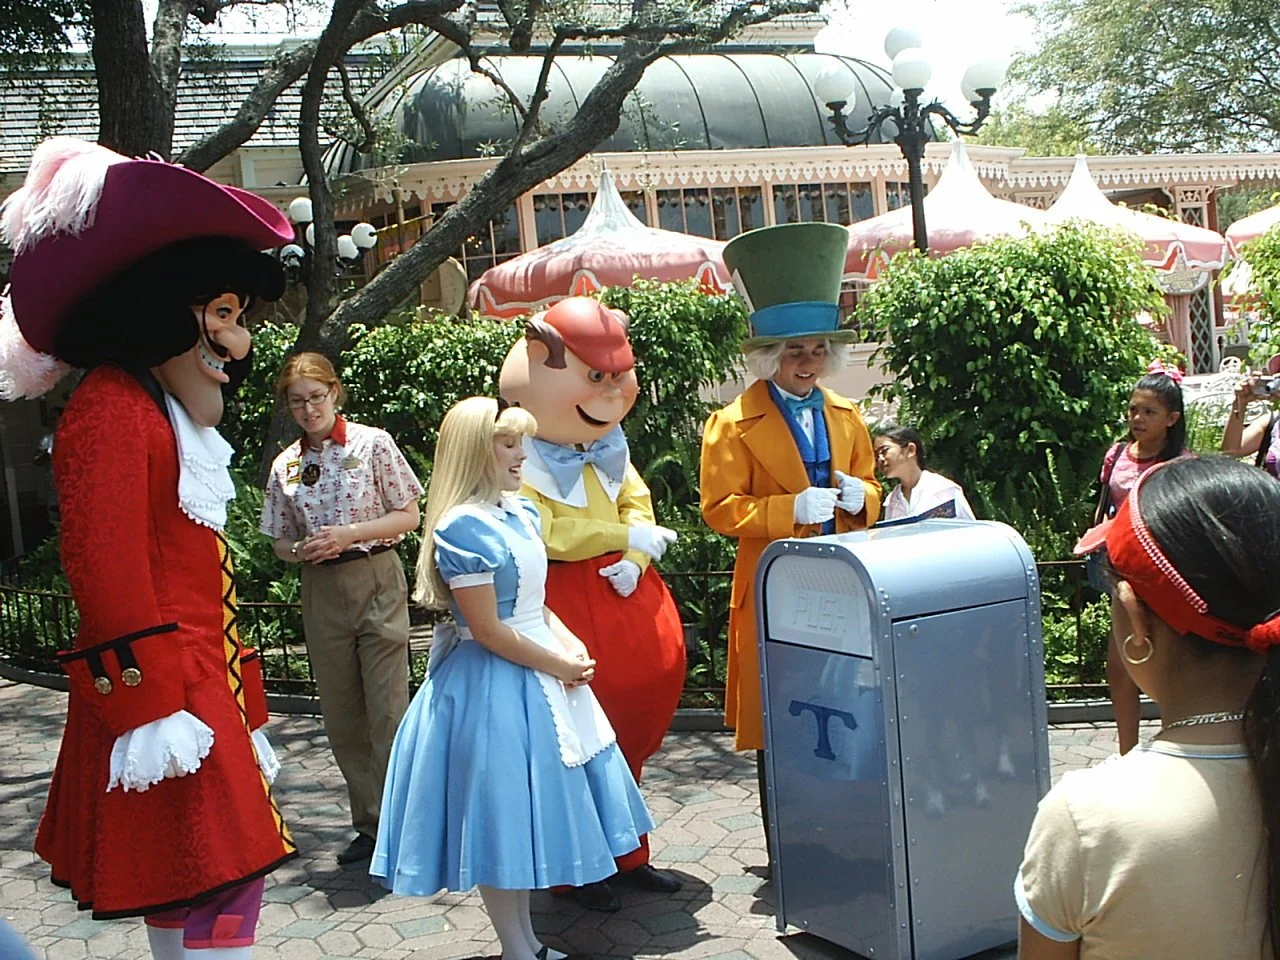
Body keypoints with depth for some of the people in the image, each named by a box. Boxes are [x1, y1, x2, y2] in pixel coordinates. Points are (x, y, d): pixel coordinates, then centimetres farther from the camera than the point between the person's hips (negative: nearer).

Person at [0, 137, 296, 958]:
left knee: (186, 885, 16)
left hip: (196, 676, 10)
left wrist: (233, 700, 20)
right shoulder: (112, 408, -14)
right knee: (219, 884, -8)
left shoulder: (167, 408, 17)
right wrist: (152, 707, -21)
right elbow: (103, 567, -20)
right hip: (161, 683, -10)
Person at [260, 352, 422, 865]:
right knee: (341, 716, 8)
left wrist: (350, 533, -15)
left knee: (388, 711, -6)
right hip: (321, 592, 4)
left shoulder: (372, 443, -3)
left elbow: (409, 516, -2)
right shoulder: (285, 465, 8)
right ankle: (370, 823, 20)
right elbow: (281, 543, 13)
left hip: (377, 580, -4)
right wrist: (301, 549, -10)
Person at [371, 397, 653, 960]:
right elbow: (488, 630, -21)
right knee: (498, 813, 4)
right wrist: (559, 667, -13)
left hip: (538, 675, 9)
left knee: (528, 808, 17)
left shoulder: (519, 512, 6)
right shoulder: (462, 528, -20)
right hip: (491, 686, -9)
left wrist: (568, 642, -1)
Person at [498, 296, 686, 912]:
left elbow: (638, 505, 10)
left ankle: (627, 854, 27)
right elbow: (543, 534, -19)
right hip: (567, 603, -7)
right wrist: (624, 536, -15)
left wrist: (635, 560, -9)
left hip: (628, 593, 7)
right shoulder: (521, 464, -11)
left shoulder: (611, 451, 12)